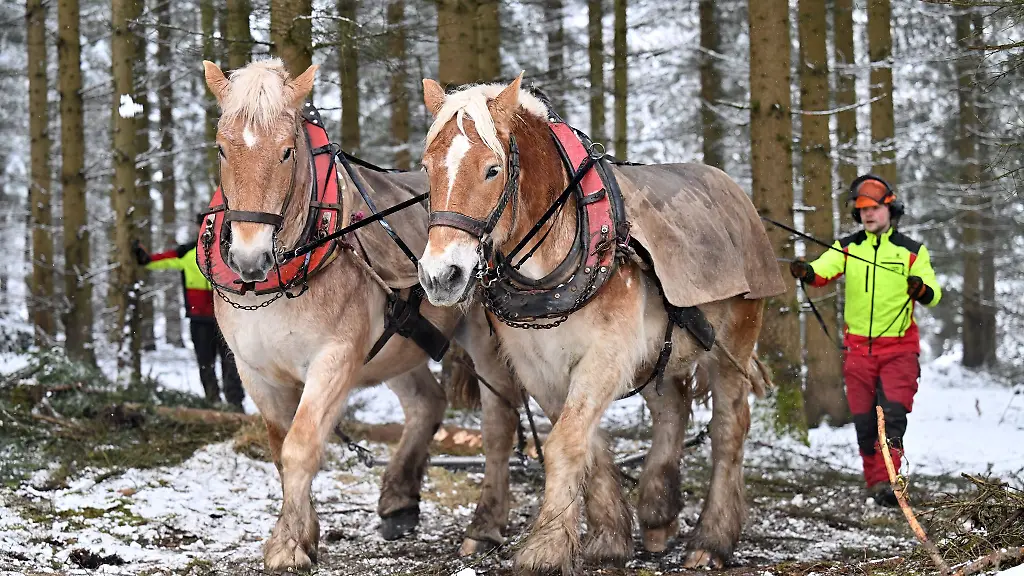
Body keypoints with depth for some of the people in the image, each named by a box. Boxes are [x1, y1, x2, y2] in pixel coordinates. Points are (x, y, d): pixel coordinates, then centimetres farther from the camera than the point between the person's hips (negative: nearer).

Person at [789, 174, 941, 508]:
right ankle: (874, 482, 12)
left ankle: (887, 482, -16)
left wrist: (921, 289, -24)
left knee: (893, 414, -15)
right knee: (864, 420, 1)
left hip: (899, 348, -2)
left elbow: (934, 296, 0)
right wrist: (805, 272, -33)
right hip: (858, 348, 2)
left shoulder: (912, 251, 4)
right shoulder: (848, 248, 8)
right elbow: (823, 270, -10)